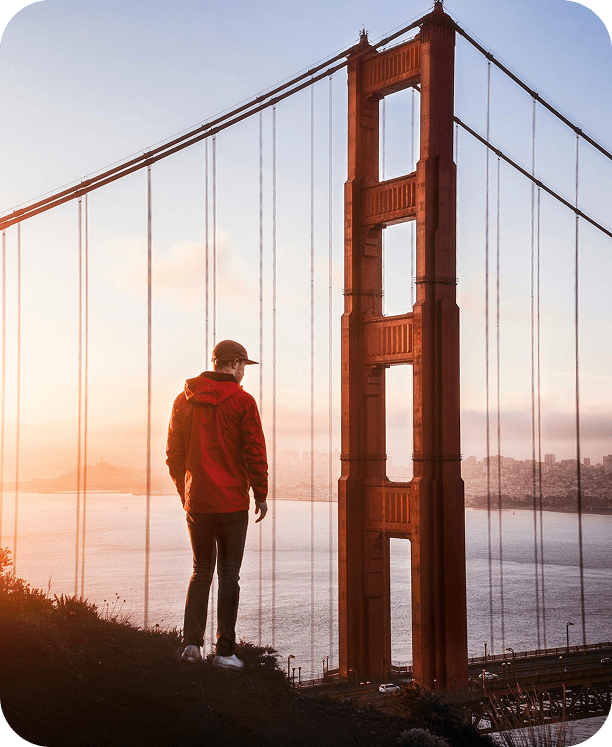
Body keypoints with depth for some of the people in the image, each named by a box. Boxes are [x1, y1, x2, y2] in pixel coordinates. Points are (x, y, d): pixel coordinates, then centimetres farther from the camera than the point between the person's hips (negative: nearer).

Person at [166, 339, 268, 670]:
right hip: (232, 502, -4)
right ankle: (225, 651, 4)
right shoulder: (242, 401, -7)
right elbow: (255, 453, -8)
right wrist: (261, 494, 1)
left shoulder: (184, 400, 6)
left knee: (201, 571, 16)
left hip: (196, 502, 4)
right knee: (229, 574, 3)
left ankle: (191, 641, 8)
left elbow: (173, 453, 10)